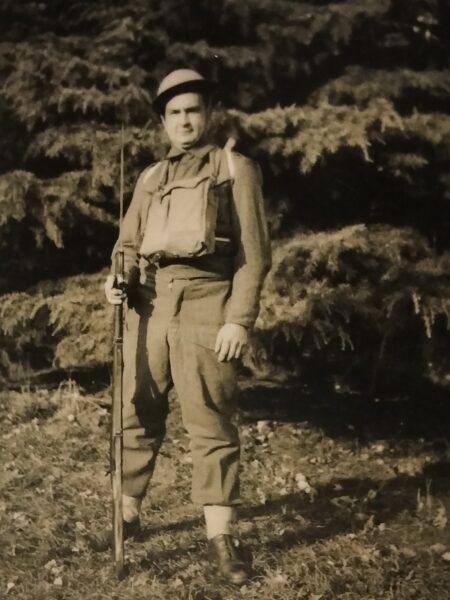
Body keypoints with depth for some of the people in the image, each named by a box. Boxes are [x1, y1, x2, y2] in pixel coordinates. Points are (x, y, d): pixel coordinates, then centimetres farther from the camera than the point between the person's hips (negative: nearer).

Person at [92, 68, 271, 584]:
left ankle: (220, 537, 3)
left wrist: (240, 319, -11)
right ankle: (127, 515, 22)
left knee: (210, 423, -4)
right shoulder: (150, 178, 20)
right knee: (137, 415, 9)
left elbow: (254, 251, -1)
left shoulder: (236, 169, 6)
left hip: (205, 304, -5)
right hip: (148, 306, 5)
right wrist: (119, 280, -5)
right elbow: (129, 242, 18)